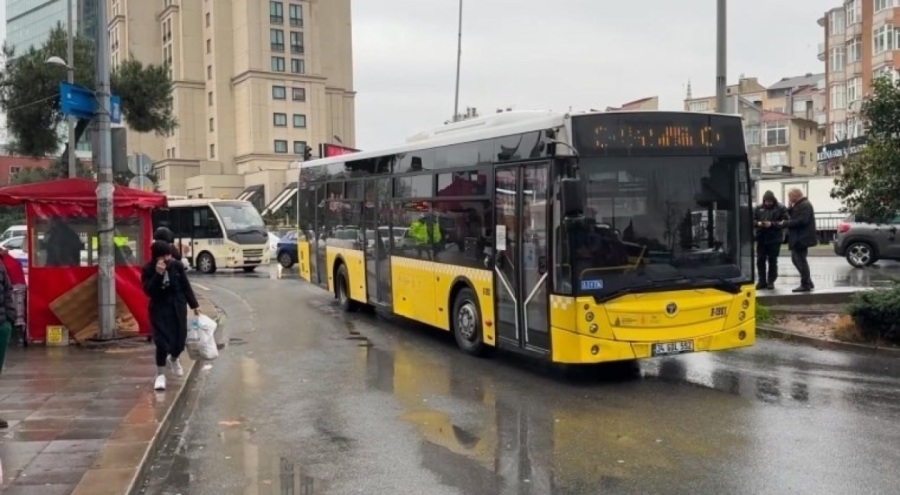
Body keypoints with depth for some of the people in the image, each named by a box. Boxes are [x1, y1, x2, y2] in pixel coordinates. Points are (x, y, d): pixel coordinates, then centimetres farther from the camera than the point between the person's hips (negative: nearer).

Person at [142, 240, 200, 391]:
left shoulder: (177, 266, -6)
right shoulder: (148, 270, -12)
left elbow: (186, 286, 4)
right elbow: (148, 291, -22)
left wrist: (194, 305, 7)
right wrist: (158, 274, -33)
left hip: (178, 307, 3)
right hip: (159, 309, -2)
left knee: (180, 339, 8)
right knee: (162, 341, -9)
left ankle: (173, 359, 44)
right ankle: (160, 375, 6)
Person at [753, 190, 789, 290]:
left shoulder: (781, 208, -4)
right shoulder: (759, 208, 7)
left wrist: (772, 224, -21)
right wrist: (758, 223, -13)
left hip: (775, 239, -3)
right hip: (761, 238, 3)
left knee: (772, 261, 4)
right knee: (760, 260, 4)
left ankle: (771, 282, 13)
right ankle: (762, 281, 13)